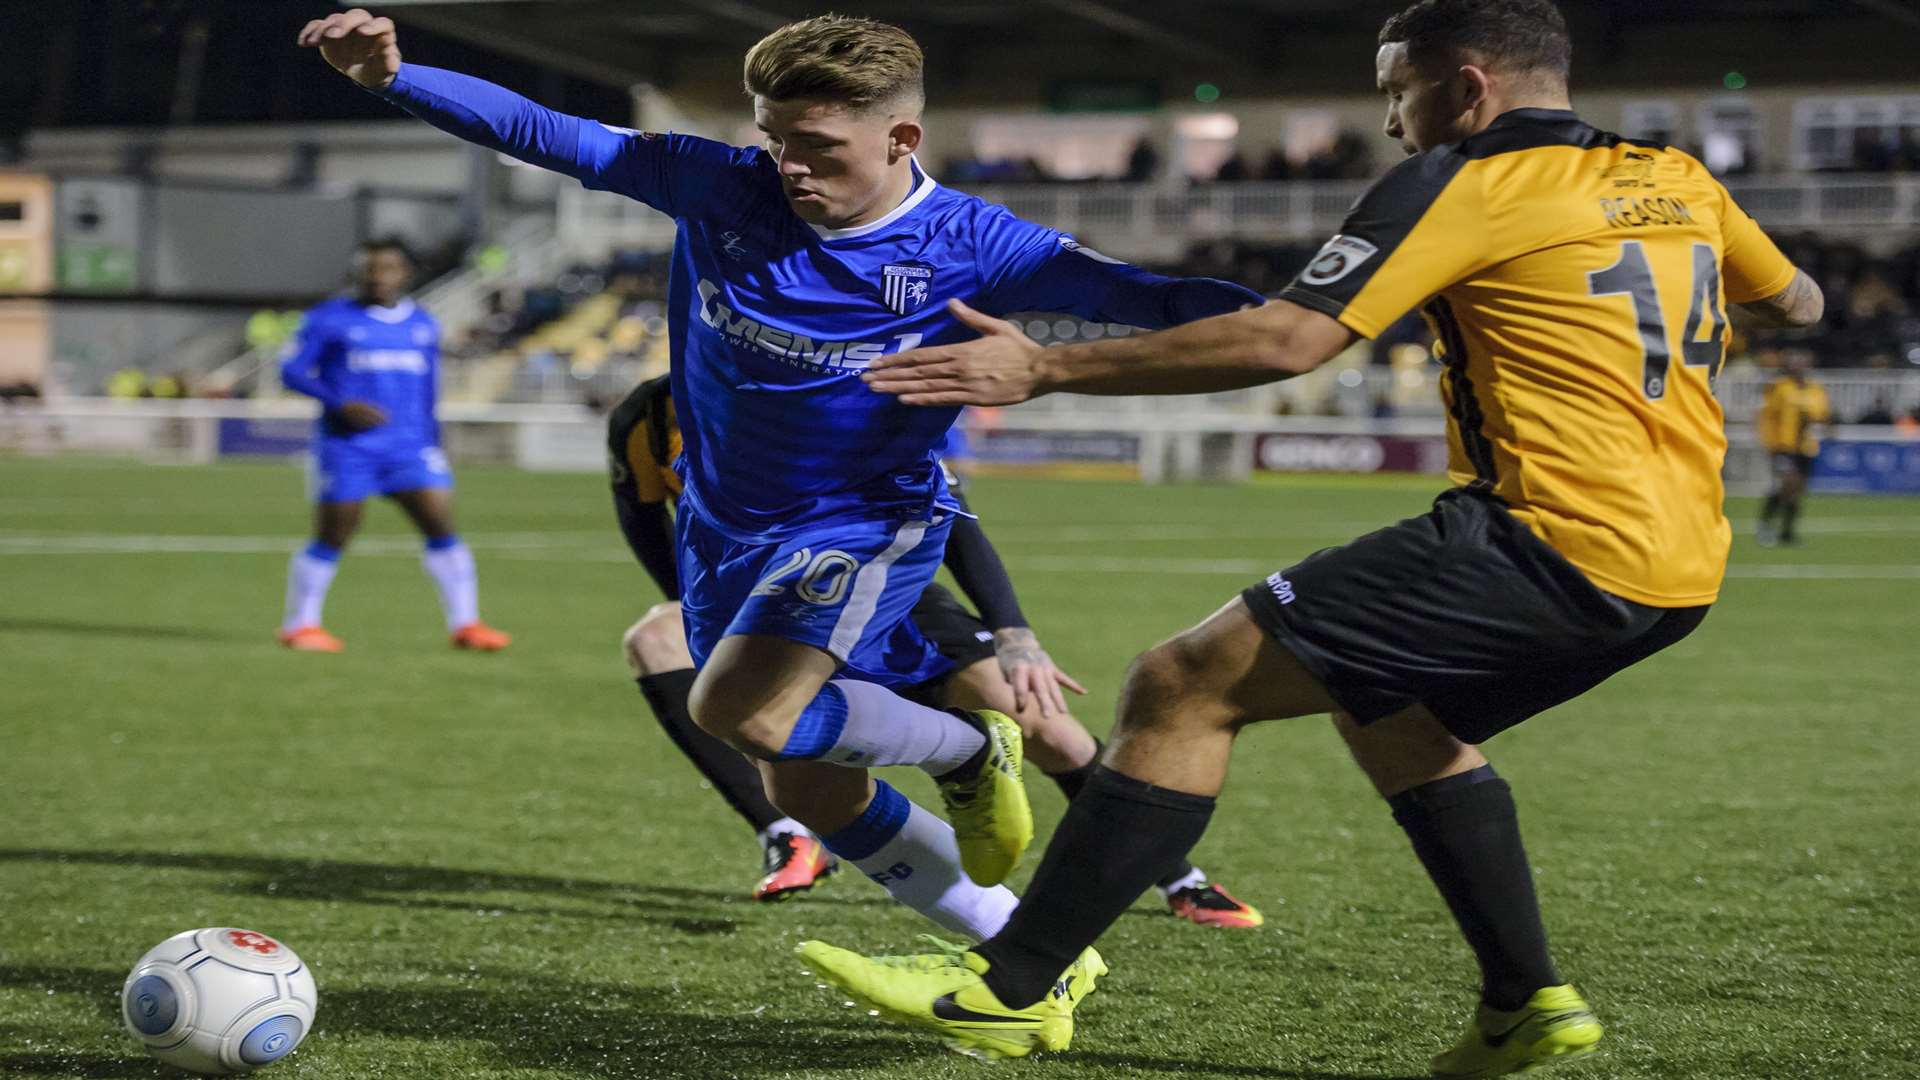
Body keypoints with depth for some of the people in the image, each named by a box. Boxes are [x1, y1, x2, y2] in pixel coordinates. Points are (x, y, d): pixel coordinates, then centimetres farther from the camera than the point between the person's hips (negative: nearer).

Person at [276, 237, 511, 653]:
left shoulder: (423, 325, 13)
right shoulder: (329, 319, -1)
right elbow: (291, 371, -4)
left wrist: (432, 441, 20)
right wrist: (341, 404, -16)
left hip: (410, 447, 4)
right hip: (347, 446, -4)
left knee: (442, 528, -6)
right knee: (332, 538, -2)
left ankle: (465, 623, -2)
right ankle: (300, 623, 12)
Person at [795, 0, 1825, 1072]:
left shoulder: (1463, 185, -6)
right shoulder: (1681, 180, 15)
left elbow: (1283, 342, -15)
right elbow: (1797, 302, 30)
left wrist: (1045, 367, -11)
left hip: (1555, 542, -9)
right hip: (1682, 571, 9)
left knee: (1184, 686, -6)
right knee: (1391, 710, 32)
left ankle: (1009, 987, -6)